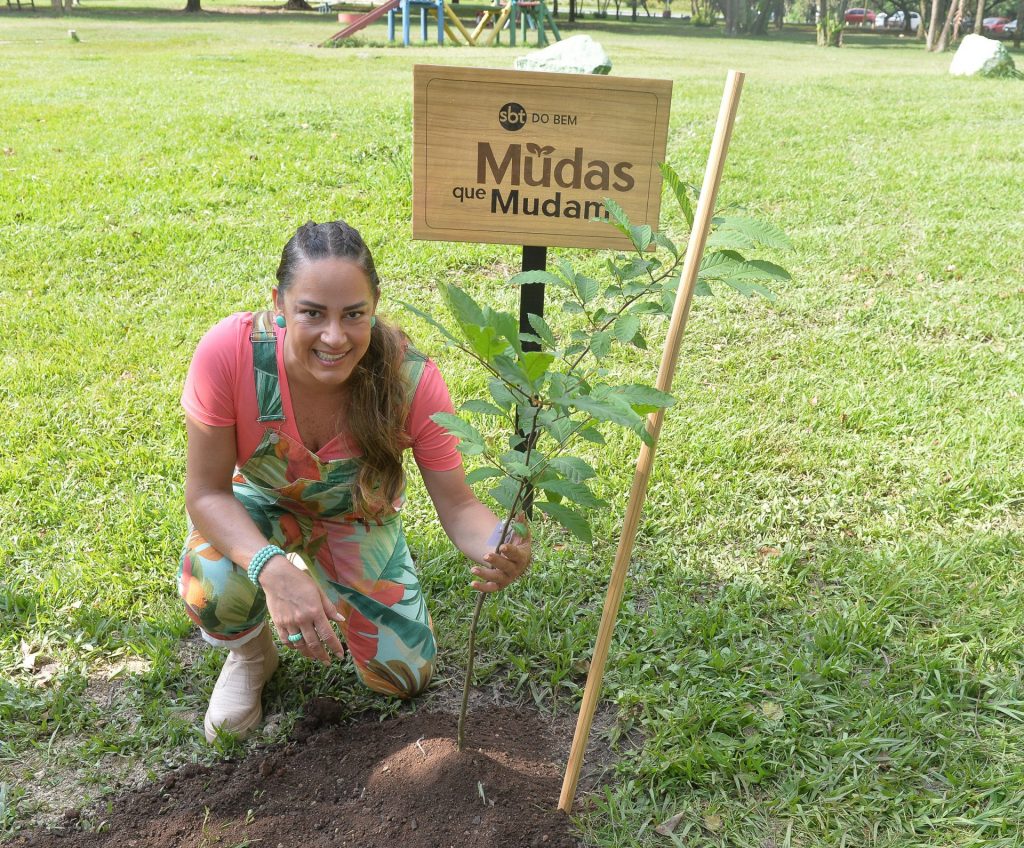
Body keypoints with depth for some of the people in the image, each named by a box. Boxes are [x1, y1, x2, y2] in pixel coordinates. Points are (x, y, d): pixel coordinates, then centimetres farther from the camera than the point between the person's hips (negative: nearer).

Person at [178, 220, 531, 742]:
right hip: (257, 508, -1)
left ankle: (333, 600, 32)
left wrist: (500, 547, -51)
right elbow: (208, 491, -26)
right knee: (212, 591, -35)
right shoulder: (229, 352, -36)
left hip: (357, 522, 1)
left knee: (403, 677, 0)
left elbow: (457, 507, -26)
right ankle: (251, 655, 5)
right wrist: (274, 570, -44)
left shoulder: (411, 380, -33)